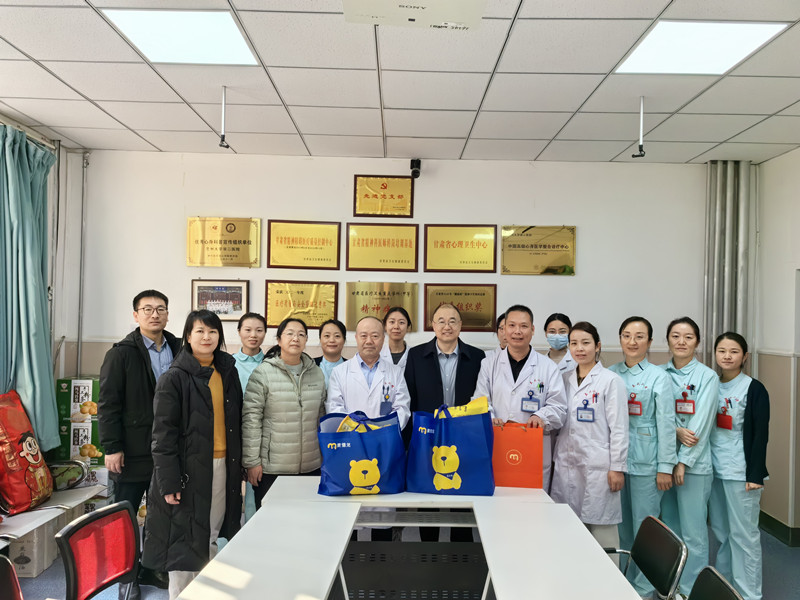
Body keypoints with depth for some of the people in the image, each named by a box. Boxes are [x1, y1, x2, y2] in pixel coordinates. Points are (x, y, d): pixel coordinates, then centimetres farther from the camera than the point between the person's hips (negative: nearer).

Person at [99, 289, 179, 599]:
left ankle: (153, 568, 32)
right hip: (134, 451, -4)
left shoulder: (179, 351, 4)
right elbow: (108, 404, -9)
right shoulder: (122, 353, -7)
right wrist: (112, 448, -13)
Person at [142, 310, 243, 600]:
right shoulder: (174, 378, -8)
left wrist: (237, 466, 9)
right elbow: (163, 433, -10)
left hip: (222, 466, 5)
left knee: (210, 537, 14)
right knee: (186, 538, 4)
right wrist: (169, 481, -15)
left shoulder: (228, 373, 8)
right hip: (189, 467, -5)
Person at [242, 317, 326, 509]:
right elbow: (251, 419, -7)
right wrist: (252, 461, -9)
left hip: (311, 466, 4)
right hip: (271, 467, -4)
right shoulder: (263, 373, -6)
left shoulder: (316, 373, 9)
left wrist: (324, 456, 16)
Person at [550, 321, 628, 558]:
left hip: (598, 466, -5)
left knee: (602, 526, 0)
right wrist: (554, 459, 12)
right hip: (567, 464, 5)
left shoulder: (610, 381, -3)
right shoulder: (564, 379, 11)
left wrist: (617, 467, -9)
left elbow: (619, 427, -5)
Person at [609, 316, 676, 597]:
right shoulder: (610, 374, 6)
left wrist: (665, 467, -9)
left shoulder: (659, 377, -4)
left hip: (645, 463, -4)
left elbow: (666, 424, -6)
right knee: (621, 526, 13)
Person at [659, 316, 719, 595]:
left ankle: (691, 590, 13)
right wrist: (677, 430, -17)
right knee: (668, 527, 13)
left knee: (693, 532, -1)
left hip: (695, 464, -4)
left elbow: (701, 423, -9)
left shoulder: (707, 376, -4)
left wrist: (683, 462, -12)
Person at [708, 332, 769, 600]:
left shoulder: (754, 389, -5)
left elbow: (761, 434, -8)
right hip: (713, 469, 5)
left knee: (743, 534, 2)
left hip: (740, 472, -5)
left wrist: (755, 475, -13)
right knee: (721, 532, 13)